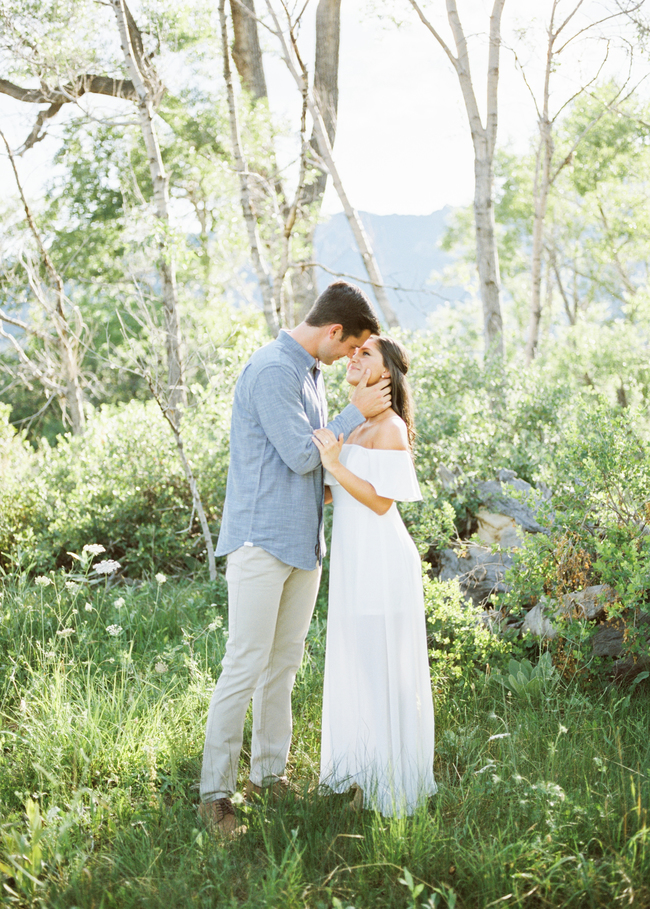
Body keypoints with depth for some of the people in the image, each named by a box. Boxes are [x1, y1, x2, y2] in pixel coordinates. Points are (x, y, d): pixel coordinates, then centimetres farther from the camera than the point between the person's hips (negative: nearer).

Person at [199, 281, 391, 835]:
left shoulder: (312, 372, 15)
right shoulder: (272, 371, -15)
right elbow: (301, 455, -17)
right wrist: (357, 412, -10)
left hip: (303, 540, 9)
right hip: (262, 538, -9)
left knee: (284, 664, 12)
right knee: (246, 666, -7)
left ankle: (270, 773, 21)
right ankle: (215, 793, 0)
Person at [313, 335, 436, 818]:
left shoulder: (390, 426, -14)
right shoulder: (356, 426, 13)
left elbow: (381, 502, -17)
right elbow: (332, 490, 16)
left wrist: (335, 463, -23)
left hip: (381, 562, -9)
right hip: (353, 561, 9)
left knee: (384, 669, 0)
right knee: (357, 665, 16)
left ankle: (394, 782, 13)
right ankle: (368, 770, 29)